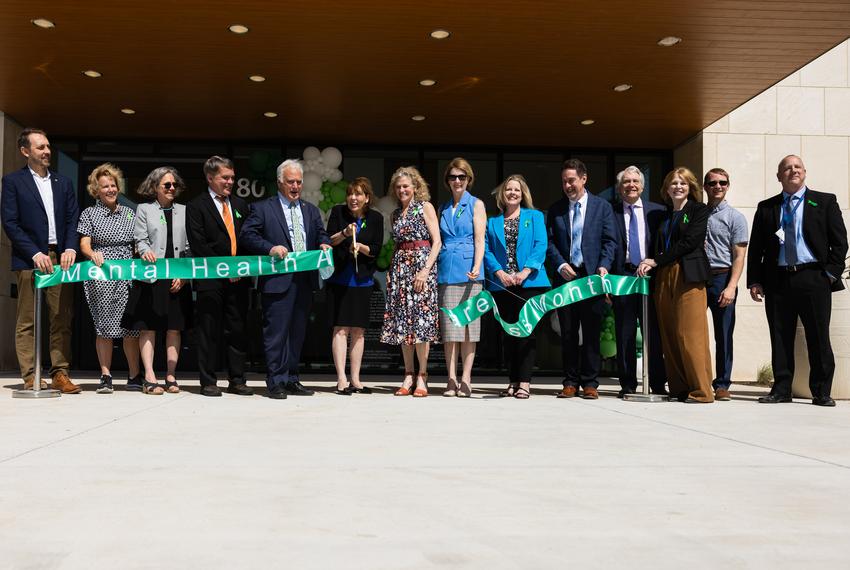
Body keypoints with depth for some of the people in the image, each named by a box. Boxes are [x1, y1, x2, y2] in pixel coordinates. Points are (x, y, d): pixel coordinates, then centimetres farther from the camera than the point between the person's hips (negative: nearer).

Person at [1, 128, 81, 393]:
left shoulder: (63, 182, 17)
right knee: (27, 321, -1)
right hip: (30, 259, -3)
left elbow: (73, 219, 12)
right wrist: (35, 254, -12)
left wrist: (71, 248, -6)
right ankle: (30, 377, 2)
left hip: (61, 258, 4)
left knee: (62, 319, 1)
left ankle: (60, 374, 5)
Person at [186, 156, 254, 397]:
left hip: (238, 278, 5)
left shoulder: (240, 204, 16)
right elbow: (199, 246, -8)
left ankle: (237, 381, 14)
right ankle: (208, 382, 9)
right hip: (210, 279, -4)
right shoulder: (196, 206, 0)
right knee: (208, 332, 1)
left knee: (237, 331, 7)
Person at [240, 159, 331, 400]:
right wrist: (270, 248, -19)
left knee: (297, 333, 10)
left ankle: (291, 379, 18)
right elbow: (247, 235, -4)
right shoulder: (263, 208, 3)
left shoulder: (311, 210, 19)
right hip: (278, 280, -5)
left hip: (305, 279, 5)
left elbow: (321, 234, 18)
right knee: (276, 332, -4)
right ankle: (276, 382, 3)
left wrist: (324, 244, -5)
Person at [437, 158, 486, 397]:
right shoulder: (443, 208, 18)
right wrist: (433, 270, 11)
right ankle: (451, 379, 4)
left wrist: (477, 266, -18)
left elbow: (479, 239, -3)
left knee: (468, 323, -3)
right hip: (446, 271, 4)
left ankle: (465, 379, 0)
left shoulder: (476, 204, 6)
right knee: (448, 325, 1)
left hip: (468, 270, -4)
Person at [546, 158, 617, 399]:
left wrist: (604, 266, -11)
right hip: (566, 276, 2)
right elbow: (549, 241, 7)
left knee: (592, 332, 0)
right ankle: (570, 382, 11)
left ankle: (590, 383, 7)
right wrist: (560, 264, -8)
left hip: (592, 275, -2)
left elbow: (610, 240, 3)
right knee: (568, 332, 4)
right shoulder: (555, 209, 11)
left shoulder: (602, 206, 7)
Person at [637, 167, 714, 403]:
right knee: (669, 335, 2)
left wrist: (656, 261, -8)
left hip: (689, 277, -5)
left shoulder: (699, 210, 5)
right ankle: (678, 389, 7)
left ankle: (701, 390, -7)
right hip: (663, 277, 5)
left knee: (690, 334, -11)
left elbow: (690, 241, -7)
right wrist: (651, 265, -1)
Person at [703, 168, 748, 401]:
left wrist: (731, 287, -14)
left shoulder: (735, 217, 4)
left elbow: (739, 256, -3)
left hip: (722, 279, -3)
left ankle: (722, 384, 8)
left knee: (723, 334, 1)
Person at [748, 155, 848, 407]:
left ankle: (821, 392, 10)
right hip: (777, 280, 2)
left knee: (819, 338, 1)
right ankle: (781, 389, 13)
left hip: (814, 279, -2)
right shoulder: (766, 207, 13)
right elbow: (756, 248, 11)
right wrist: (754, 281, 2)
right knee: (780, 338, 5)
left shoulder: (825, 202, 8)